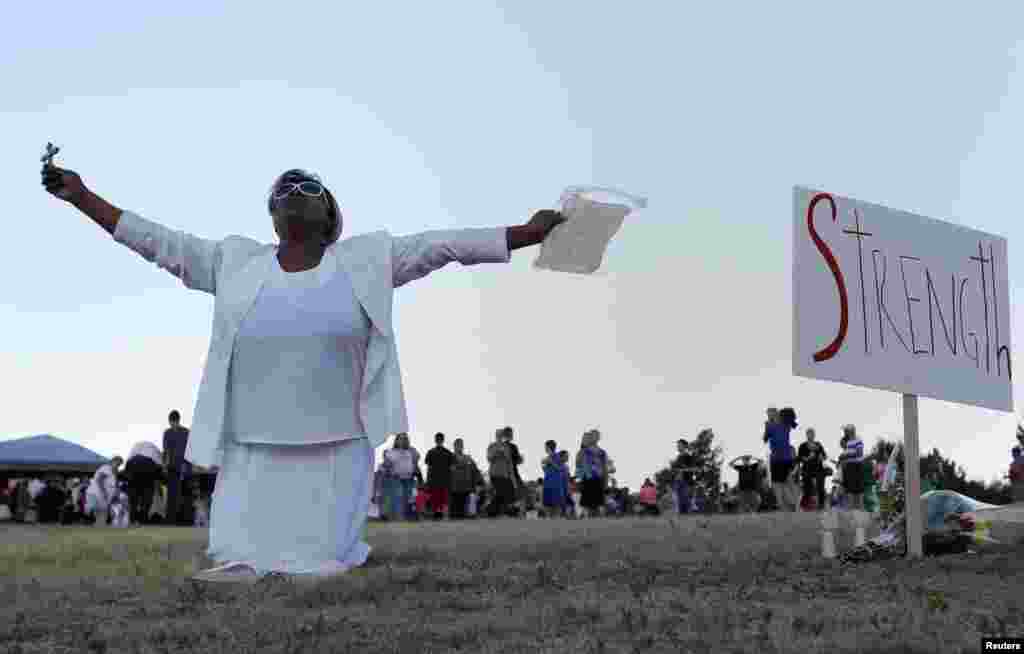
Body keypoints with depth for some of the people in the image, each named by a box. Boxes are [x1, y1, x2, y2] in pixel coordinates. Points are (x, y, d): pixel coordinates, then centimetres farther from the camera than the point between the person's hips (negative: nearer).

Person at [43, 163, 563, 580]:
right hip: (252, 457, 1)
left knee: (323, 569, 2)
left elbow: (443, 244, 2)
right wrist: (81, 196, 9)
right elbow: (158, 241, 11)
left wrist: (530, 232, -2)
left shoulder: (367, 259, 6)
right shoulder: (236, 262, 9)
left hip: (337, 454, -1)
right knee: (239, 567, 1)